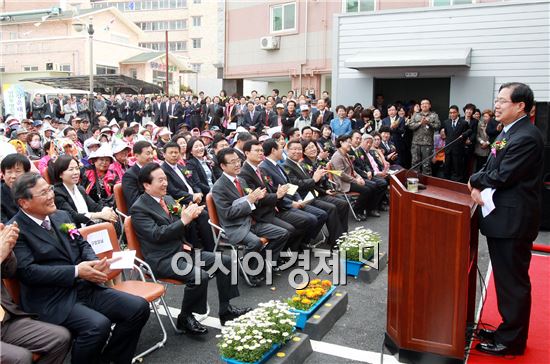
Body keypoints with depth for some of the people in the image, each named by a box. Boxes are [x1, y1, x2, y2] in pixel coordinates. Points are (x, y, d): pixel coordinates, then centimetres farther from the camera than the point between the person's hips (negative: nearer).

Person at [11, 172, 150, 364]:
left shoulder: (61, 216, 13)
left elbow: (82, 244, 18)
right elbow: (27, 271, -16)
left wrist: (96, 263, -4)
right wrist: (76, 271, -17)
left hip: (85, 288, 7)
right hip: (52, 301, -7)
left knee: (139, 307, -7)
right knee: (98, 325, -32)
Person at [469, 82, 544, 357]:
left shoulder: (526, 137, -19)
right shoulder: (508, 132, 13)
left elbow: (502, 176, -22)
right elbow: (492, 168, 14)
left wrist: (475, 180, -5)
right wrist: (479, 186, -5)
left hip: (513, 220, -10)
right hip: (502, 218, 10)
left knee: (513, 282, 3)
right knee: (506, 279, 19)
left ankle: (512, 342, 18)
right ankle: (508, 330, 34)